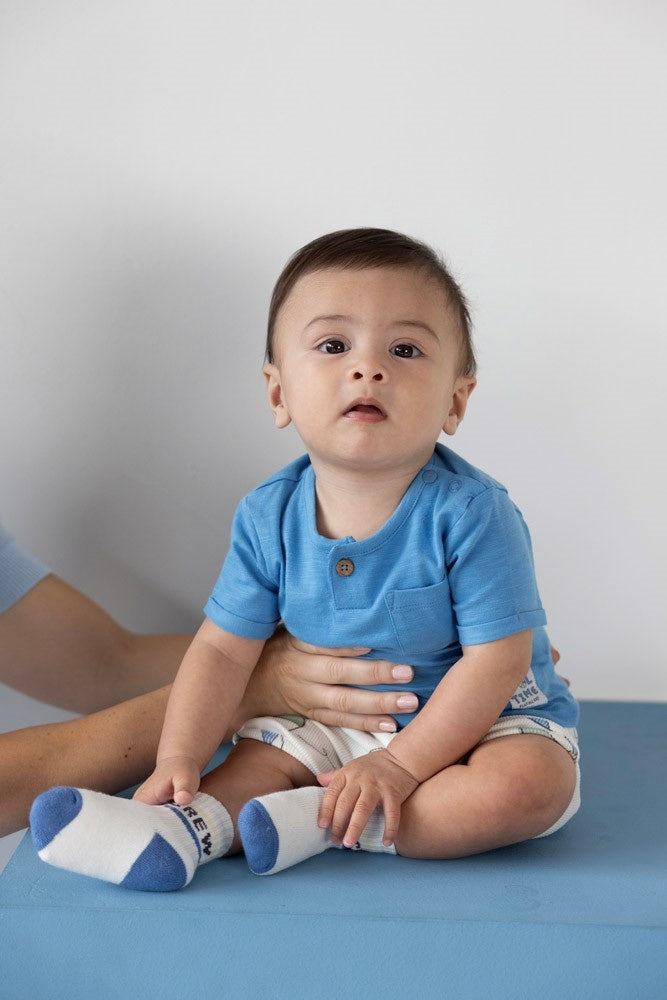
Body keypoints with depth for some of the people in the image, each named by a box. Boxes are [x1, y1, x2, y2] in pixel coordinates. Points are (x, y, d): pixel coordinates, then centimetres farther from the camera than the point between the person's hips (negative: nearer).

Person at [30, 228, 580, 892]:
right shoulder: (269, 518, -10)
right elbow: (224, 650, -5)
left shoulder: (470, 513, -24)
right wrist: (179, 758, -17)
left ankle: (321, 821, -28)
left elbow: (496, 661, -22)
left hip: (489, 718, -4)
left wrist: (399, 766, -24)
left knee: (533, 782, -30)